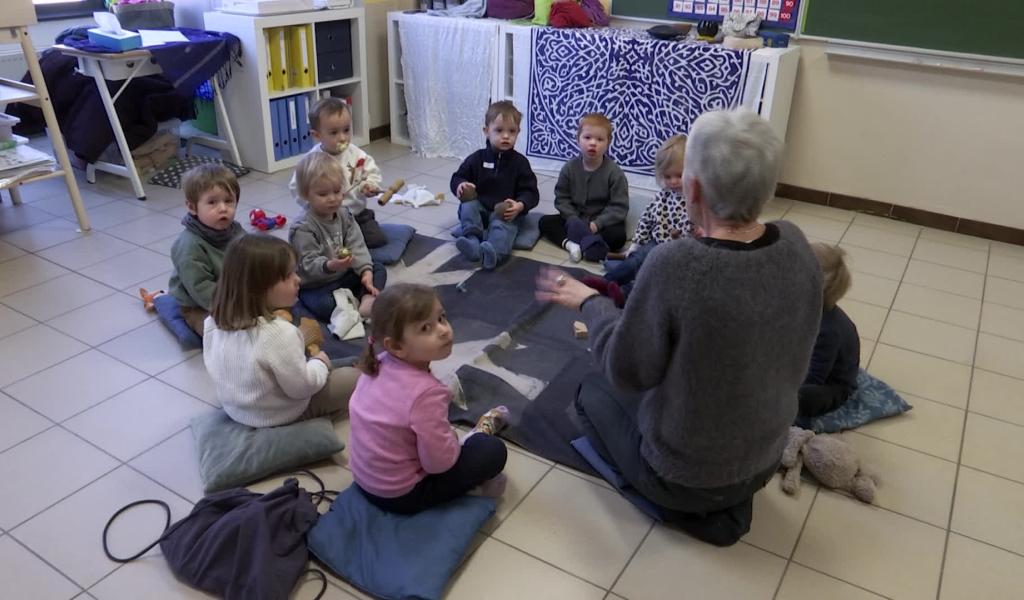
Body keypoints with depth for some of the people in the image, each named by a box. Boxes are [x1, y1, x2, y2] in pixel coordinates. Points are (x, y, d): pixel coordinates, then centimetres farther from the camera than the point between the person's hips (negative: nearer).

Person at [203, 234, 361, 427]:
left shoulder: (214, 322, -15)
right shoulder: (280, 334, -38)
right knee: (353, 376, 5)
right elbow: (301, 387, -27)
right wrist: (320, 363, -7)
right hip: (281, 415, -7)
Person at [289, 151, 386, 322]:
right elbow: (309, 264, -25)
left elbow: (357, 245, -5)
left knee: (379, 269, -1)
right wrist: (329, 266, -45)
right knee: (324, 305, -36)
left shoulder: (344, 215, -1)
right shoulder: (303, 228, -21)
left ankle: (367, 299, -24)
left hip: (345, 275, 7)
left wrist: (365, 271, -20)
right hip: (315, 287, -7)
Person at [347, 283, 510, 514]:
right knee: (494, 450, -3)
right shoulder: (426, 392, -32)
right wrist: (453, 440, -4)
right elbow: (439, 462, -27)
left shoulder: (378, 364, -10)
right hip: (401, 495, -7)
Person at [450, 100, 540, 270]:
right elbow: (457, 177, 9)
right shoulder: (477, 158, 4)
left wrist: (520, 205, -25)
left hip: (506, 212, -3)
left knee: (502, 224, -34)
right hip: (480, 208, 4)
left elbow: (530, 192, -2)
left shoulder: (520, 162, -1)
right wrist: (460, 186, -17)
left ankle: (494, 251, -63)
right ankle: (472, 241, -43)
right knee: (468, 206, -26)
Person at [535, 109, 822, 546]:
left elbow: (627, 373, -20)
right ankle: (729, 502, 18)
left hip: (687, 474, -6)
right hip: (767, 459, 6)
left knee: (593, 391, 21)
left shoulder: (675, 264, -34)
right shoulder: (795, 244, -14)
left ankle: (692, 505, 9)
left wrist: (590, 302, -5)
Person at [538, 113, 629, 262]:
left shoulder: (614, 173, -12)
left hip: (602, 222, -3)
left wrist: (597, 224, -23)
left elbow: (619, 206, -13)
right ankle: (570, 244, -35)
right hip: (575, 220, 3)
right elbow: (562, 198, 0)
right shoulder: (569, 168, -3)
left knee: (618, 236, -31)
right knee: (545, 221, -15)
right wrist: (573, 219, -16)